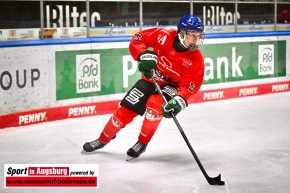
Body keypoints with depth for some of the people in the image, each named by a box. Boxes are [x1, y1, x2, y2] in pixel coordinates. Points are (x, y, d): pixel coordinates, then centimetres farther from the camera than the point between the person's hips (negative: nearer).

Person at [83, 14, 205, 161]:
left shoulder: (196, 60, -23)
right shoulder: (163, 35, -22)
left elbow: (190, 86, -24)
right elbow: (137, 39, -11)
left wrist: (179, 101, -40)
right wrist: (145, 55, -27)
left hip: (172, 86, -2)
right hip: (150, 79, 2)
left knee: (155, 104, -31)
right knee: (125, 110, -1)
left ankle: (142, 143, -9)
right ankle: (103, 139, 24)